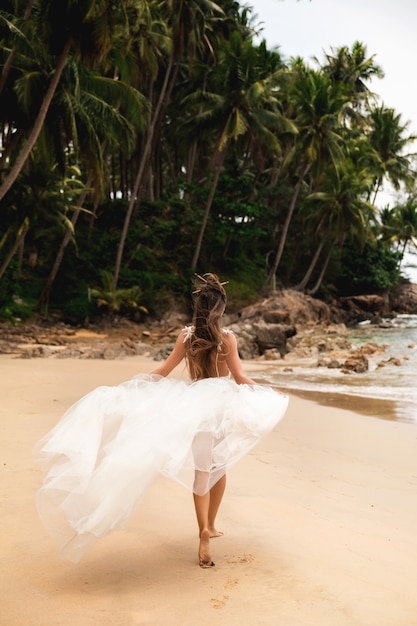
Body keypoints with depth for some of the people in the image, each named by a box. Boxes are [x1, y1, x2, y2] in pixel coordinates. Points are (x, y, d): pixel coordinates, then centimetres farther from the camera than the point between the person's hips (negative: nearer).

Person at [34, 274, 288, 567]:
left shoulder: (186, 335, -3)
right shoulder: (228, 337, -10)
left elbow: (163, 371, -1)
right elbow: (239, 378, -8)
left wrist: (132, 385, 9)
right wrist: (271, 391, 4)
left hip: (194, 404, 2)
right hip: (221, 404, -1)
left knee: (201, 469, 9)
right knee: (218, 467, 16)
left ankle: (204, 529, -4)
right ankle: (210, 525, 26)